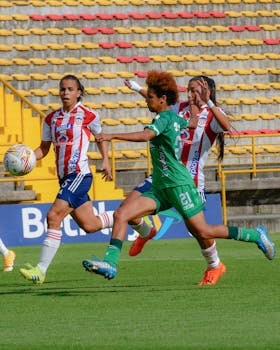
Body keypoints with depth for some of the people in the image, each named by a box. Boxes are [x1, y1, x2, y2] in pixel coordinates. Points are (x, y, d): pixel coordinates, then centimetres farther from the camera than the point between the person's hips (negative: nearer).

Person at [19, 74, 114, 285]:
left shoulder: (87, 115, -4)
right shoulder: (51, 119, 11)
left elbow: (100, 137, 12)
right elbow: (44, 149, 15)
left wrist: (106, 160, 1)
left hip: (80, 174, -7)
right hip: (65, 178, 7)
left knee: (54, 217, -19)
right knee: (89, 225, 13)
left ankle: (41, 270, -19)